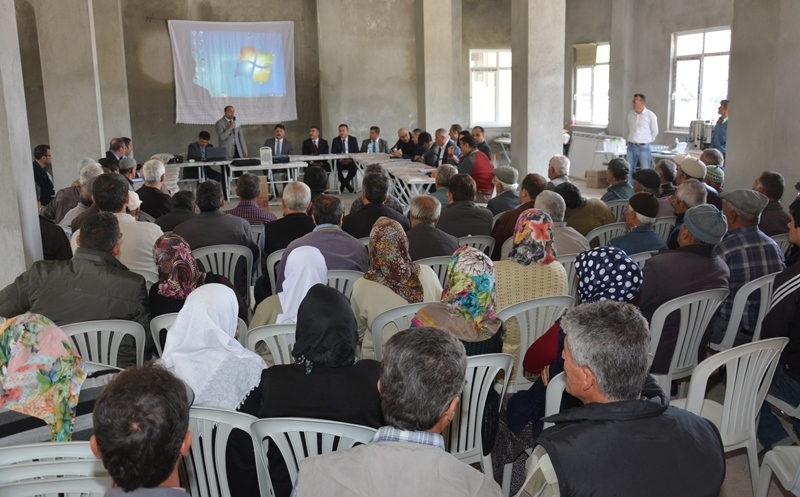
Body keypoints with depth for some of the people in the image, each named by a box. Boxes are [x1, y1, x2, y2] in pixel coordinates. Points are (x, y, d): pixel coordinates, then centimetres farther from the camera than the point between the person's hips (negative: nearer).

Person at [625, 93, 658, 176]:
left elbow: (655, 132, 3)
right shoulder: (630, 114, 5)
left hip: (644, 147, -4)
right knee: (629, 171, 7)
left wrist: (647, 141, 10)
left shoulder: (650, 115, -8)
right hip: (631, 147, 4)